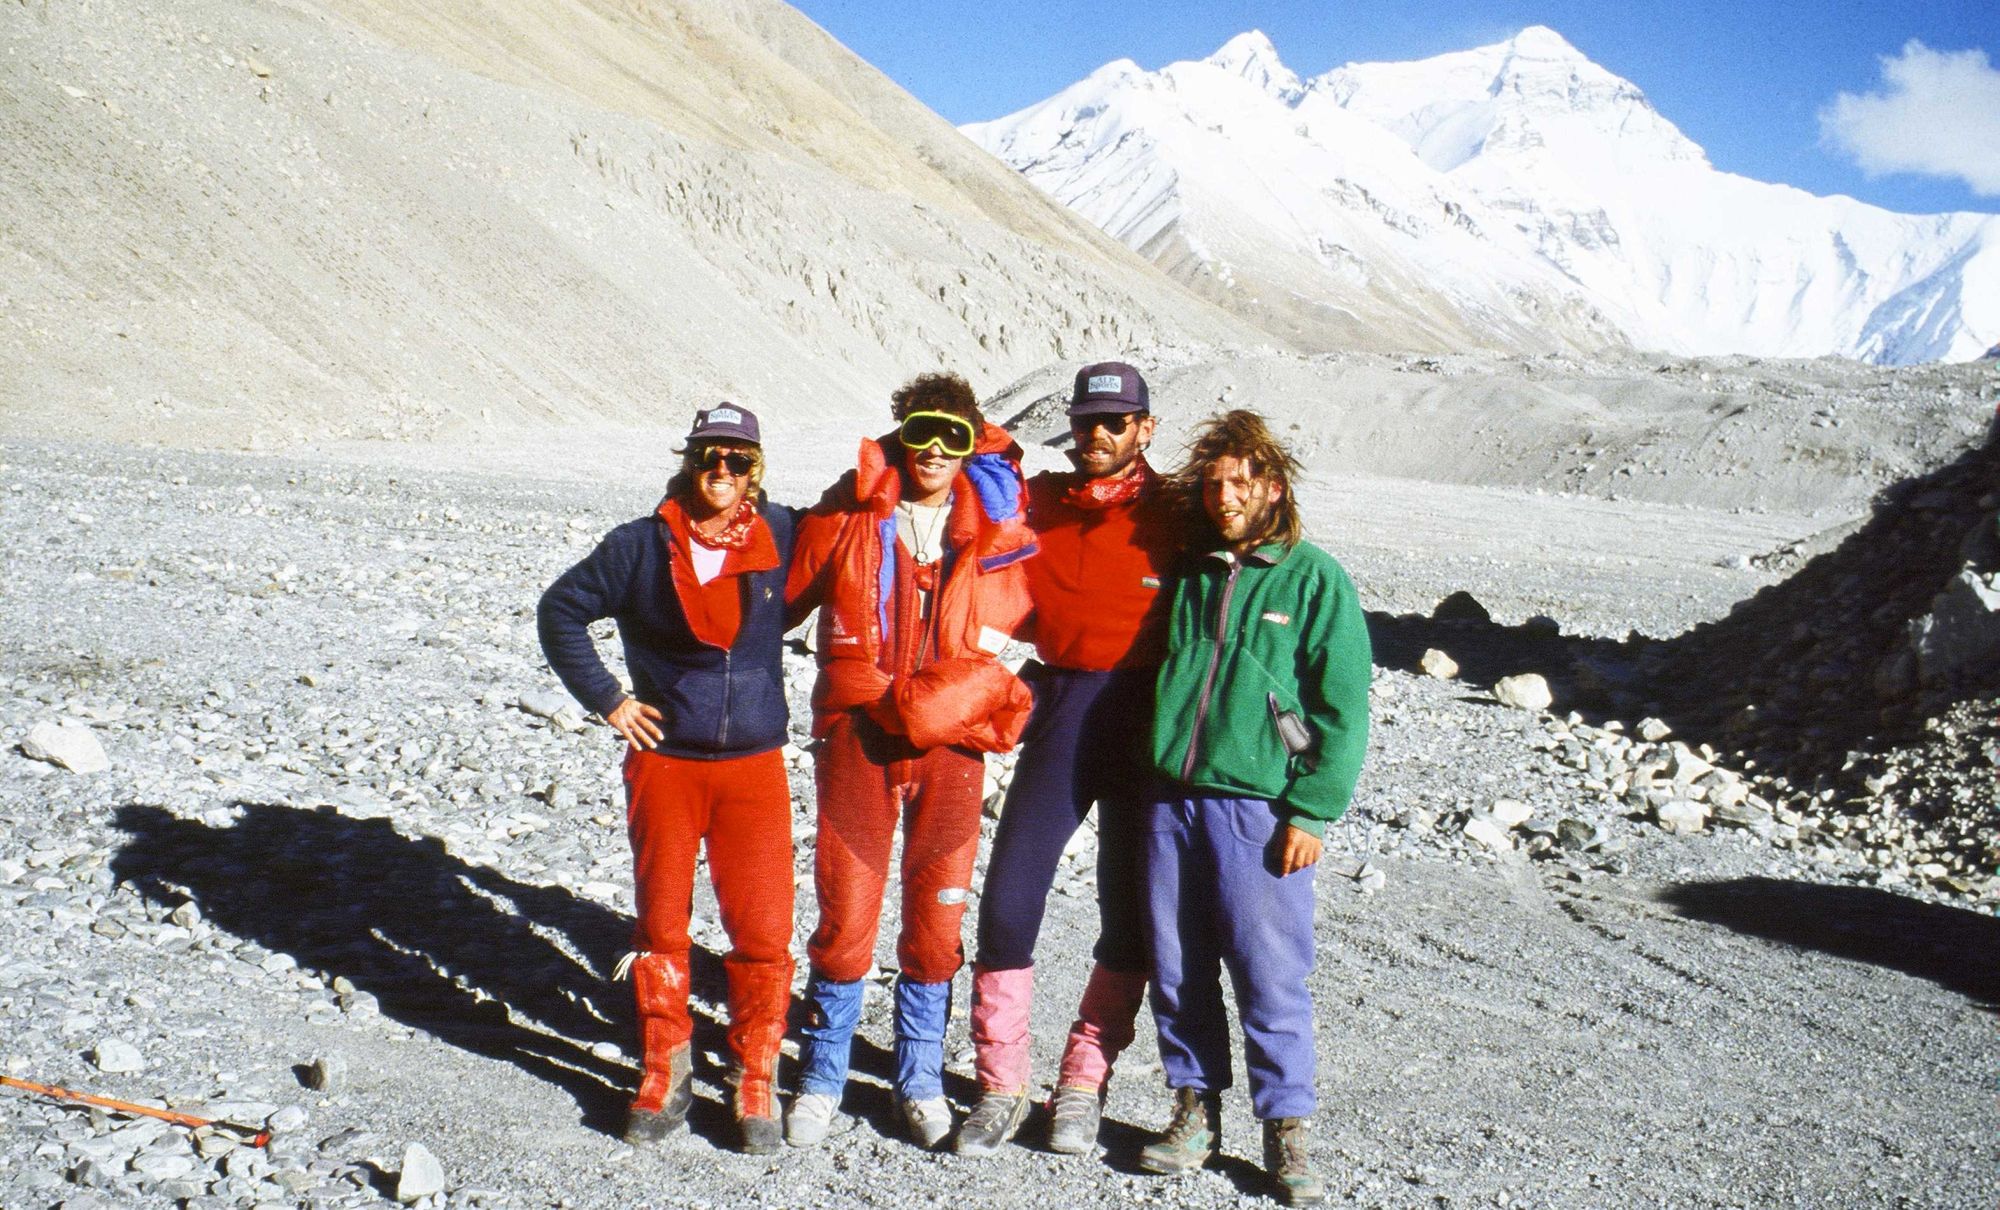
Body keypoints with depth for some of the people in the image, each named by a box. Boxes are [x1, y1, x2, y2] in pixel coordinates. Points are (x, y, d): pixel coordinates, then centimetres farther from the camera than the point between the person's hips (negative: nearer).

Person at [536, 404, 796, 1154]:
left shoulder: (781, 537, 0)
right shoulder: (641, 547, -3)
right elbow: (561, 610, 7)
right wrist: (605, 699, 2)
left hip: (754, 766, 0)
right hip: (663, 762, 0)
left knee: (763, 930, -2)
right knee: (661, 924, 7)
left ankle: (755, 1082, 15)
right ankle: (664, 1072, 23)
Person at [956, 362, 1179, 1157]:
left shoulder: (1173, 515, 1)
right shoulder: (1035, 502, 8)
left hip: (1143, 720, -1)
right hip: (1060, 710, 2)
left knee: (1129, 912, 5)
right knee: (1008, 900, -3)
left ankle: (1082, 1084, 21)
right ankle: (1001, 1086, 11)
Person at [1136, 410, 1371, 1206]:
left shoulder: (1314, 579, 0)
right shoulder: (1186, 574, 12)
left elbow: (1342, 708, -3)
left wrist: (1309, 813, -9)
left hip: (1258, 805, -4)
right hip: (1170, 801, 4)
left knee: (1270, 973, -2)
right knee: (1177, 969, 9)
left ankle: (1287, 1131, 13)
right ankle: (1195, 1111, 25)